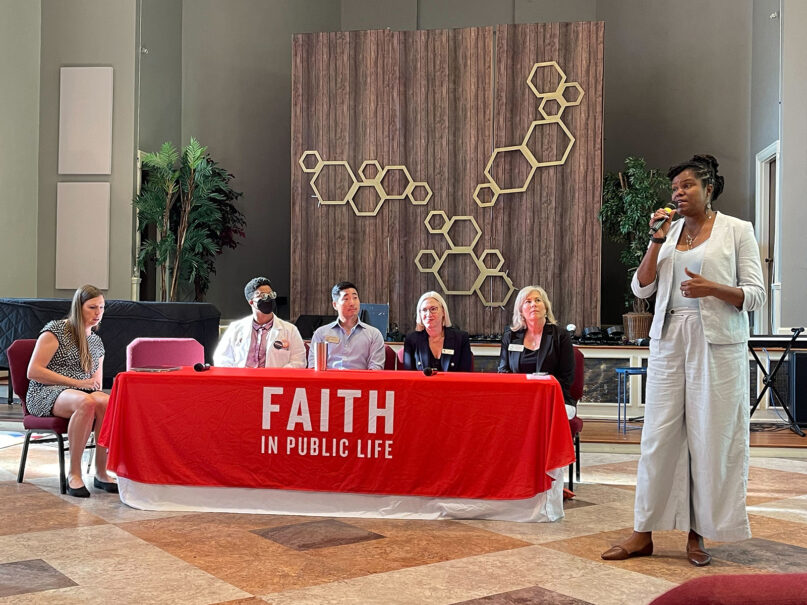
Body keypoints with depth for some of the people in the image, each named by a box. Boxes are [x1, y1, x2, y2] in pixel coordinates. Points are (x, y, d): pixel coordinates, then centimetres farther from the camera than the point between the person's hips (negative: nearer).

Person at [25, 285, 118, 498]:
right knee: (86, 402, -39)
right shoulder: (55, 330, -1)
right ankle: (74, 473, -31)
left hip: (84, 394, 5)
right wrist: (76, 383, -14)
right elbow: (33, 372, -9)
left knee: (107, 403, -32)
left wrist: (97, 390, -2)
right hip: (45, 394, -5)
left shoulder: (96, 341, 19)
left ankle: (101, 473, -24)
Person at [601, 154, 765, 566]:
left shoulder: (737, 231, 2)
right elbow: (642, 288, 6)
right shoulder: (669, 231, 12)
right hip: (669, 340, 3)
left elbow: (756, 295, -1)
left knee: (711, 437, 1)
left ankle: (697, 534, 13)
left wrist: (713, 288, -18)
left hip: (717, 344, -3)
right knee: (659, 435, 2)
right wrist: (657, 239, -3)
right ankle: (644, 534, 9)